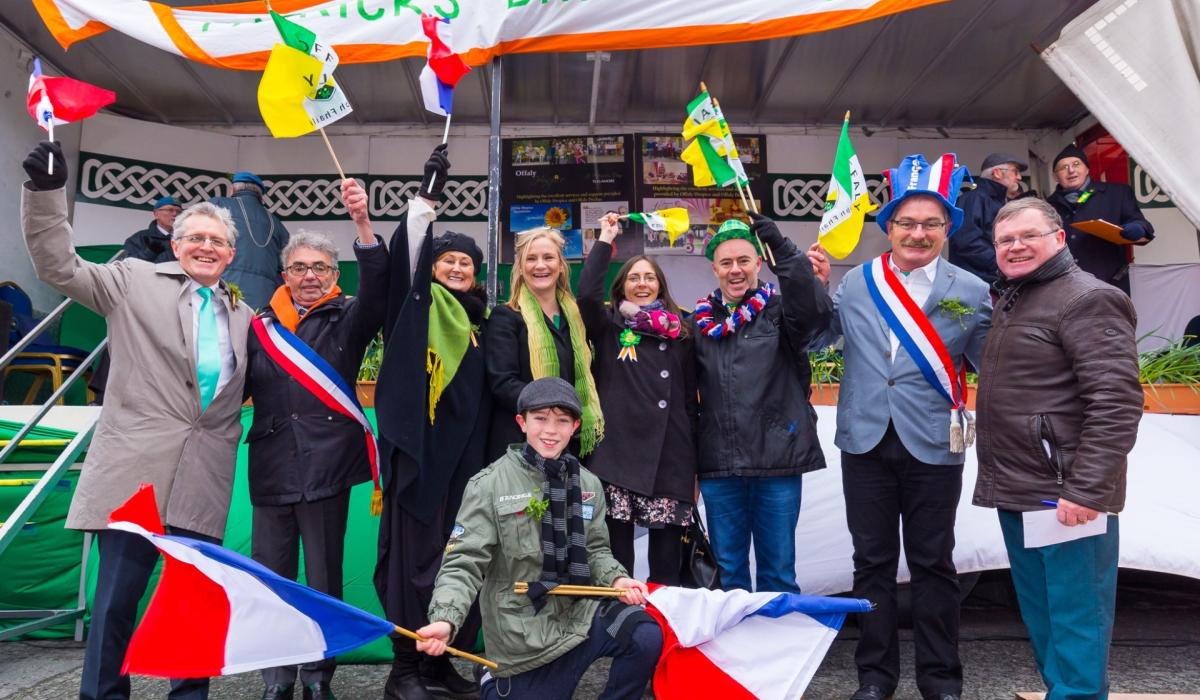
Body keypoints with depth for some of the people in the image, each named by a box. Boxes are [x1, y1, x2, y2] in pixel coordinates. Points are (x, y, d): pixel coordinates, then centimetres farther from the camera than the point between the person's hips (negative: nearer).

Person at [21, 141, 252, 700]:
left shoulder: (243, 315, 17)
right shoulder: (135, 280, 8)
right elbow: (58, 266, 0)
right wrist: (46, 192, -10)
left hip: (204, 481, 4)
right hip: (138, 471, -3)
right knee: (117, 596, 1)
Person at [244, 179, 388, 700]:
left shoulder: (347, 318, 3)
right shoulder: (261, 325, 10)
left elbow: (377, 287, -17)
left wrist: (362, 223, -30)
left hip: (327, 465, -2)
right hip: (271, 467, 3)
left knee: (324, 576, 7)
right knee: (271, 578, 8)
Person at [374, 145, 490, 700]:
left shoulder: (481, 320, 18)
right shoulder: (420, 304, 6)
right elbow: (407, 253, -9)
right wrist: (428, 194, -14)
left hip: (465, 452, 5)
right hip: (418, 446, -5)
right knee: (414, 554, -3)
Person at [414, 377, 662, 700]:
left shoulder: (588, 484, 3)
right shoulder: (490, 485, -12)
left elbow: (595, 550, 11)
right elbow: (464, 563, -15)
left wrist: (616, 579, -10)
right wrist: (445, 620, -31)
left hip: (581, 610, 4)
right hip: (523, 631, -3)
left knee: (647, 639, -19)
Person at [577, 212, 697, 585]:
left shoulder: (680, 334, 13)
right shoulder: (608, 327, 10)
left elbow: (690, 401, 13)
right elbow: (587, 293, -13)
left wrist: (694, 468, 10)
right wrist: (605, 240, -3)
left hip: (669, 459, 2)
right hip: (617, 457, -1)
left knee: (667, 561, 6)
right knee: (616, 549, 1)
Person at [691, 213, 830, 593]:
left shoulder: (779, 310, 1)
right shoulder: (701, 320, 10)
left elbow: (816, 310, -23)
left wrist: (783, 250, -31)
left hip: (777, 460, -3)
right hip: (718, 464, 3)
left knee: (778, 569, 9)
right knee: (727, 570, 12)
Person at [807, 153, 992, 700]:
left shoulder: (970, 292, -1)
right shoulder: (855, 284, 3)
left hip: (933, 447, -1)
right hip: (866, 443, 2)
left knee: (933, 564, 11)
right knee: (873, 561, 11)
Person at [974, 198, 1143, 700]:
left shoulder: (1088, 300, -12)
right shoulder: (1011, 301, 17)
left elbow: (1116, 403, -20)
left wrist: (1086, 489, -24)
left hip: (1066, 494, -9)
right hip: (1018, 490, 9)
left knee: (1074, 616, -1)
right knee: (1039, 611, 19)